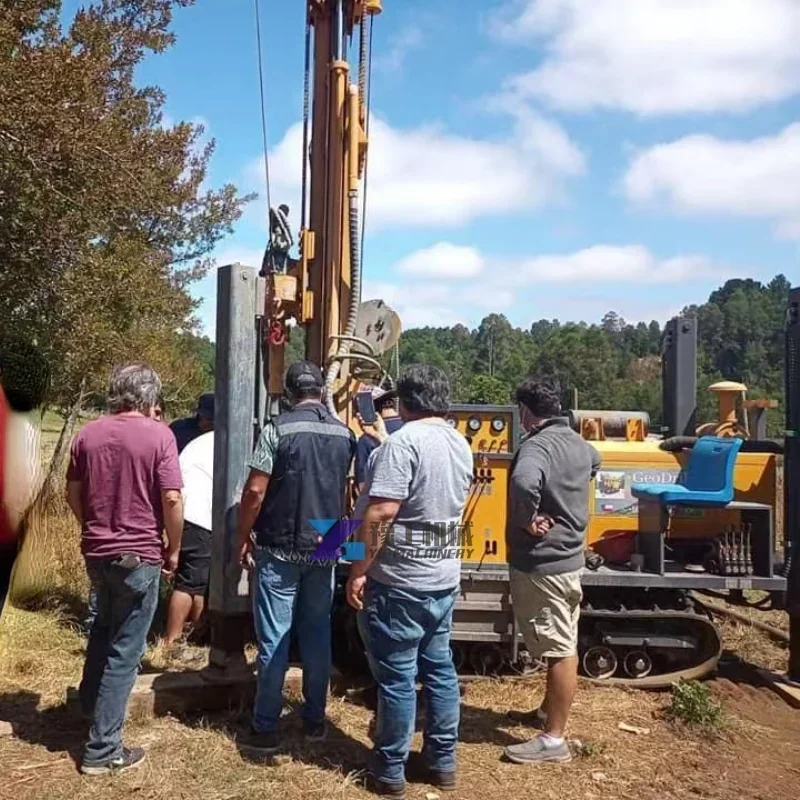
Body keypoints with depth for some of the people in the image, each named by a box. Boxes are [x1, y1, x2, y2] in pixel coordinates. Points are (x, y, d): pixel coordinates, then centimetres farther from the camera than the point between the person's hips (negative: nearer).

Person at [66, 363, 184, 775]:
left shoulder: (87, 434, 3)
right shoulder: (158, 435, -13)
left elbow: (73, 493, 10)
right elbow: (172, 499, -17)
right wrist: (173, 550, -5)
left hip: (96, 551, 6)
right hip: (139, 555, -5)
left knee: (104, 627, 30)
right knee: (125, 649, 4)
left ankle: (90, 701, 44)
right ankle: (102, 749, 10)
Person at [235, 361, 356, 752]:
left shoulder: (278, 428, -11)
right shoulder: (345, 434, 5)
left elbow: (255, 490, -13)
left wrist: (243, 538, -1)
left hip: (279, 551, -4)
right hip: (324, 550, 5)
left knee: (274, 639, 3)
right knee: (317, 635, 14)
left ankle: (265, 727, 10)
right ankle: (315, 719, 22)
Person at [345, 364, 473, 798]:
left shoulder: (404, 441, -18)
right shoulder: (460, 444, 8)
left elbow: (382, 512, -25)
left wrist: (359, 569, -17)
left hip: (400, 579, -8)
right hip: (444, 576, 8)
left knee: (396, 675, 3)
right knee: (439, 667, 15)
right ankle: (443, 761, 26)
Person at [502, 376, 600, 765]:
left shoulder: (536, 446, -23)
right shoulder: (578, 443, 7)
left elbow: (523, 483, -45)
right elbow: (594, 462, 31)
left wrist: (528, 520, -26)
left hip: (541, 562, -9)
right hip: (567, 555, 10)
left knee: (559, 649, -2)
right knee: (561, 643, 20)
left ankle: (554, 739, 9)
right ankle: (549, 712, 37)